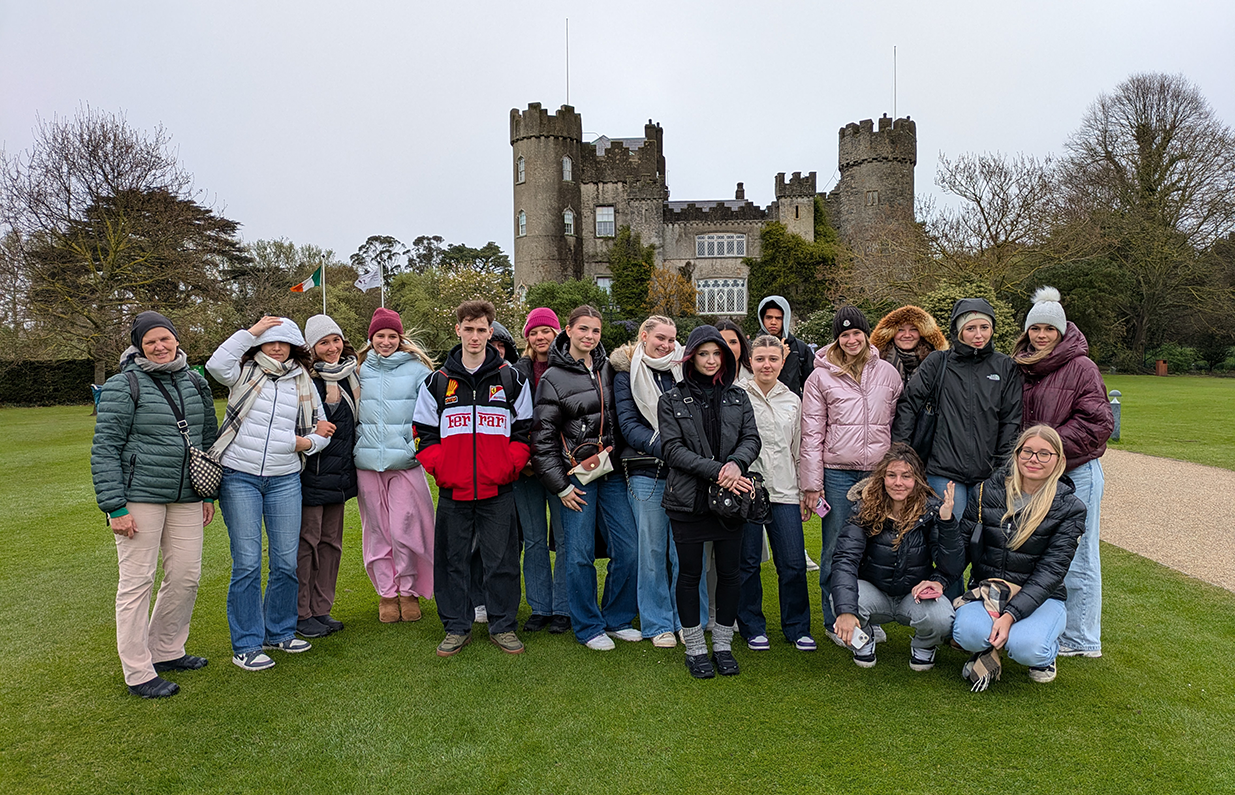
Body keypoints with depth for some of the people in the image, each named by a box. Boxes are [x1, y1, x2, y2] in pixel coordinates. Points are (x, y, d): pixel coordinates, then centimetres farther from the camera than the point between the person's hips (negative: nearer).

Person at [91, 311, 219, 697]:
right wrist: (114, 507, -13)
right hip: (139, 496, -6)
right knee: (137, 581, 1)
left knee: (186, 576, 10)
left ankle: (166, 651, 29)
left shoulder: (195, 382, 11)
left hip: (186, 497, 6)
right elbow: (104, 448, -8)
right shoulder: (123, 386, -7)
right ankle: (138, 673, 11)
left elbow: (208, 437, 18)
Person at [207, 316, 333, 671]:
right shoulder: (245, 373, 3)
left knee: (287, 561, 6)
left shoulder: (303, 383, 12)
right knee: (247, 563, -2)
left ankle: (279, 631, 26)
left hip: (285, 481, 3)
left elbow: (321, 428, 18)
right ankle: (246, 645, 9)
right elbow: (217, 364, -19)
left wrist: (307, 442, -4)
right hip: (239, 478, -3)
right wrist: (251, 331, -13)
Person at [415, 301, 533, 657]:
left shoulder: (512, 379, 5)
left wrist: (509, 468, -7)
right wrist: (441, 470, -6)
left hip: (498, 490, -1)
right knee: (453, 559, 9)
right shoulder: (437, 383, 6)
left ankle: (503, 625, 20)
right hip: (453, 491, 1)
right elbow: (425, 434, 7)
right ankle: (457, 627, 23)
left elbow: (523, 430, 6)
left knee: (501, 559, 5)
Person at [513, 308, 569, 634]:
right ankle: (539, 607, 21)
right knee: (534, 540, 9)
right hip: (525, 468, 3)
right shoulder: (517, 372, 7)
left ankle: (562, 609, 15)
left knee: (565, 538, 2)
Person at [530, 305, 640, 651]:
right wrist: (560, 485, -7)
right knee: (580, 554, -1)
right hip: (576, 475, -4)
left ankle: (617, 619, 21)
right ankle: (588, 627, 16)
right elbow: (542, 438, -3)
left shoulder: (608, 369, 10)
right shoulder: (553, 378, -2)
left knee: (628, 549, 2)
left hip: (611, 472, 4)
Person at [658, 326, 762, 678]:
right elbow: (672, 448, -8)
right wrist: (716, 471, -17)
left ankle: (723, 645, 23)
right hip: (688, 499, -2)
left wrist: (736, 464, -19)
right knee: (690, 573, 4)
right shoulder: (672, 400, 2)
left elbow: (751, 438, 3)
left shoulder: (738, 397, 11)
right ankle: (695, 648, 19)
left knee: (729, 571, 7)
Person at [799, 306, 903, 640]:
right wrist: (812, 483, -4)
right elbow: (812, 434, 0)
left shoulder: (887, 373, 9)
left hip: (880, 472, 2)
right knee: (836, 550, 3)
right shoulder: (821, 377, 1)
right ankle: (835, 622, 17)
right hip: (837, 473, -2)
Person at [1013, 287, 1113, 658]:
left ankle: (1081, 639, 13)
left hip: (1077, 473, -6)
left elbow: (1096, 423, -13)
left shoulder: (1080, 367, -9)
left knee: (1076, 558, 0)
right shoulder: (1021, 368, 10)